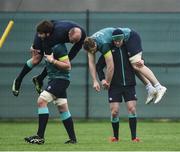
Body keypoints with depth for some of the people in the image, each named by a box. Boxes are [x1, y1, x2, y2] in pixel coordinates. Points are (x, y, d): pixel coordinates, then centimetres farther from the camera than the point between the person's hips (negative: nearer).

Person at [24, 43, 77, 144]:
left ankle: (40, 137, -18)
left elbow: (68, 66, -17)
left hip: (61, 79, -10)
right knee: (63, 109, 11)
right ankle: (73, 138, 15)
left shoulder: (58, 47, -17)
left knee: (42, 101, -17)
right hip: (54, 79, 10)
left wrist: (52, 60, -20)